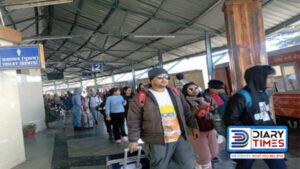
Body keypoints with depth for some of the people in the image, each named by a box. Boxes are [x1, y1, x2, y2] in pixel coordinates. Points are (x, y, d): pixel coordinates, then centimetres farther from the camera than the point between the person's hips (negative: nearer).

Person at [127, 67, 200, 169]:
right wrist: (133, 140, -6)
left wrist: (193, 126, 15)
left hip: (180, 138, 5)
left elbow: (186, 111, 17)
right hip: (157, 143, -4)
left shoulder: (175, 93, 8)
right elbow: (134, 121, -5)